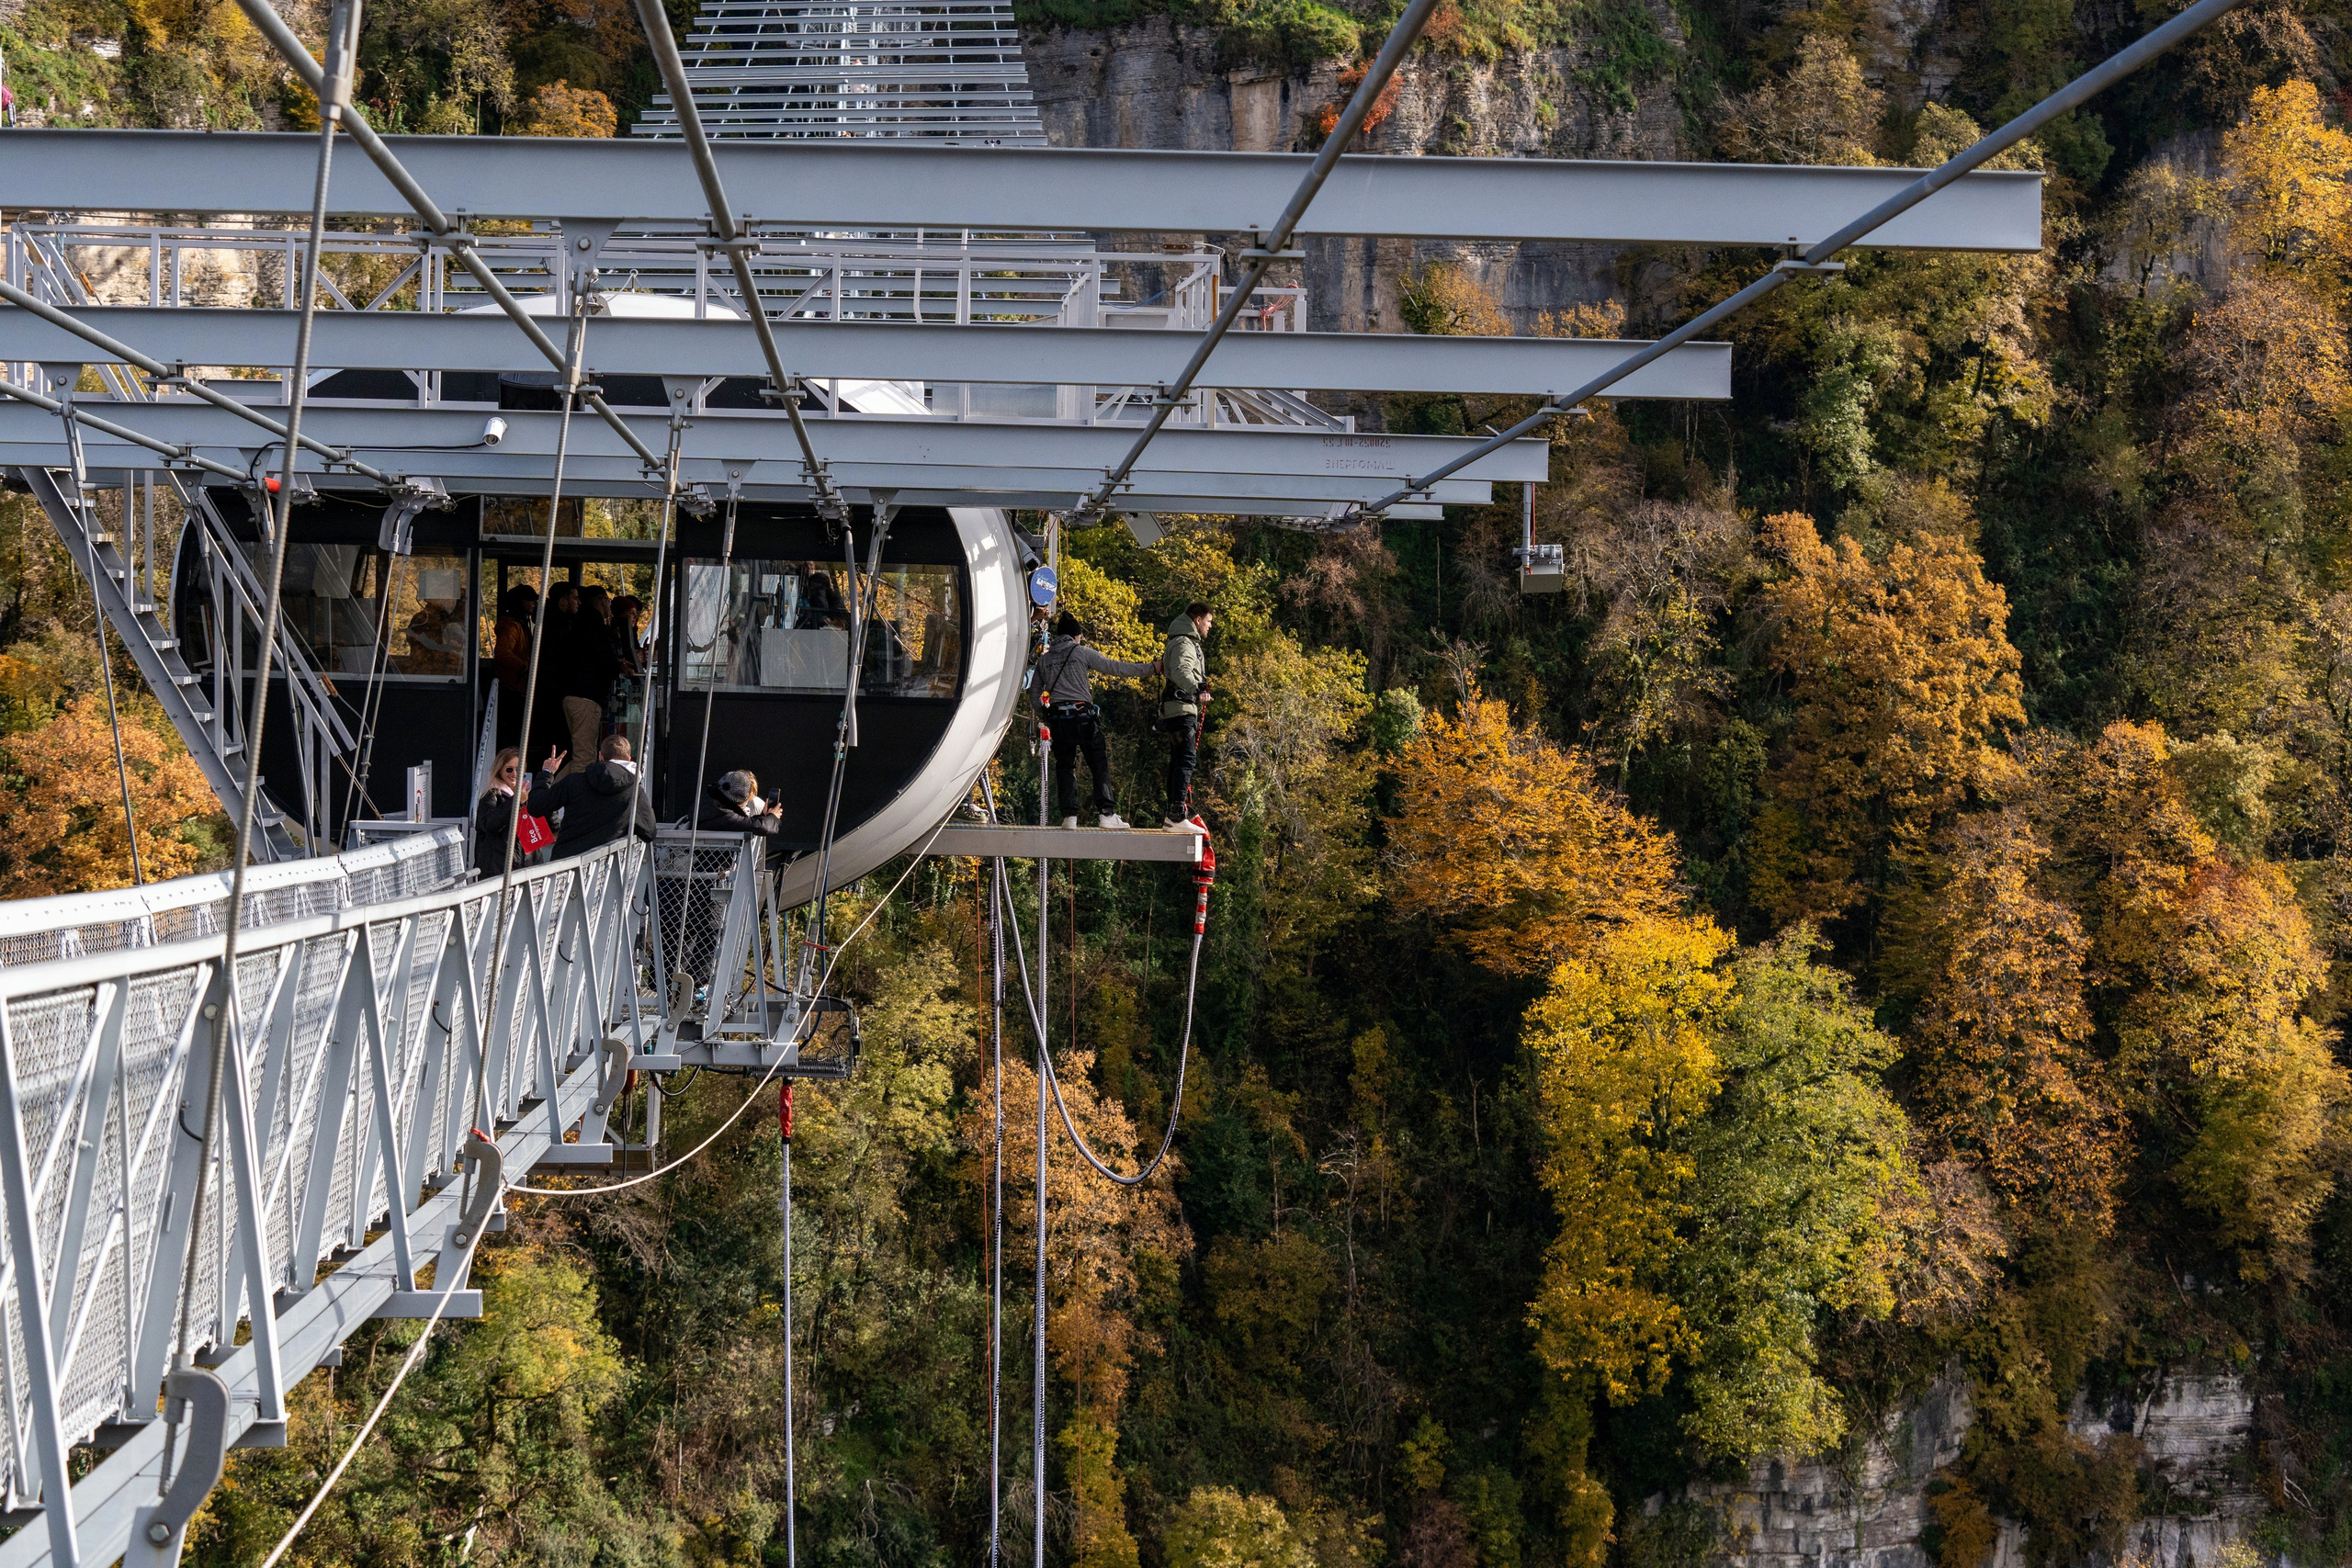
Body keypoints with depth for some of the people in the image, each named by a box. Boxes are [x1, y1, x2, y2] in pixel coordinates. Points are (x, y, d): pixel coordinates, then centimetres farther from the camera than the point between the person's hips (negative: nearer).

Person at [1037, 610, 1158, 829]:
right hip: (1083, 715, -3)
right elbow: (1114, 667, -1)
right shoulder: (1082, 652, 2)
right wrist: (1150, 668, 3)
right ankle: (1106, 813, -5)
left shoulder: (1044, 661, 13)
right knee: (1099, 764, 2)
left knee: (1065, 766, 10)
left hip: (1057, 718, 3)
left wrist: (1043, 720, 26)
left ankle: (1069, 815, 1)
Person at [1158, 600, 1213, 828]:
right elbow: (1181, 672, -29)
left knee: (1178, 761, 12)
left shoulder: (1189, 642, 24)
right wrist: (1197, 690, -39)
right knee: (1186, 758, -18)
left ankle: (1172, 815, 15)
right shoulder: (1184, 643, -11)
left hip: (1182, 709, 11)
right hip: (1181, 709, -11)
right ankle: (1177, 813, -25)